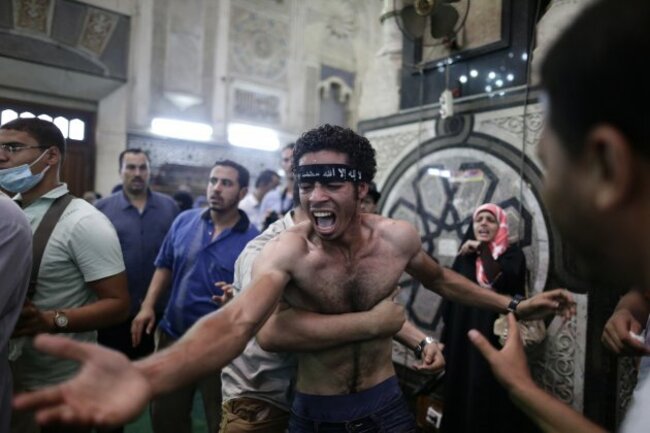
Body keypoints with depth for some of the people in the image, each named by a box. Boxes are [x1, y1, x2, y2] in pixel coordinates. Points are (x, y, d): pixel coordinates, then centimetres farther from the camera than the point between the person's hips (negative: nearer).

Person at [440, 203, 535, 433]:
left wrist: (484, 249, -13)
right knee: (463, 397, 10)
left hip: (496, 340, -4)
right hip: (463, 341, 4)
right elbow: (450, 300, 12)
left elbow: (501, 281, -23)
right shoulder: (464, 257, 11)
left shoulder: (512, 254, 0)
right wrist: (445, 341, 10)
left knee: (494, 399, 0)